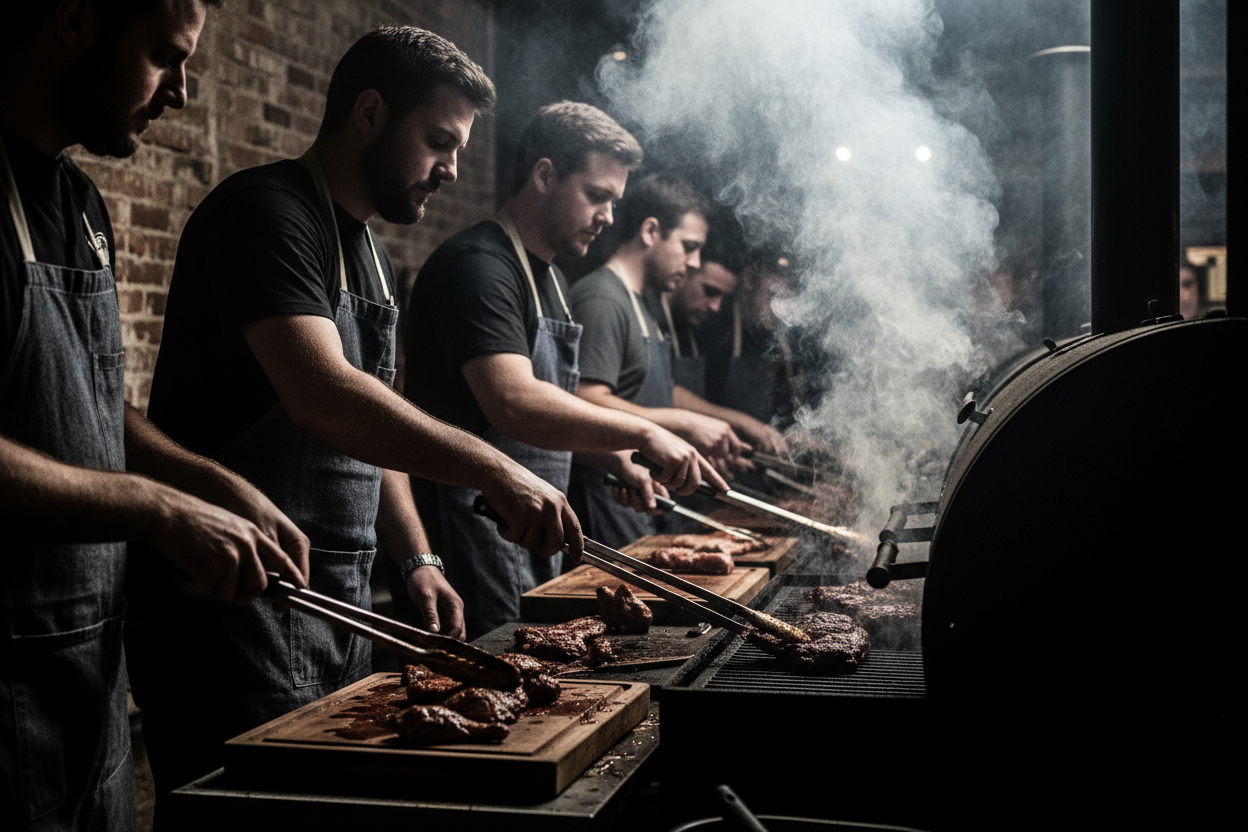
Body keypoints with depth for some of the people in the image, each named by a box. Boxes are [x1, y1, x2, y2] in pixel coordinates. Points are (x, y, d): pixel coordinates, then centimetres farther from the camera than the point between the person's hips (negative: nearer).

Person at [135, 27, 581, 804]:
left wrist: (416, 556, 10)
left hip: (338, 608, 9)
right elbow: (320, 396, -28)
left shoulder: (370, 254, 17)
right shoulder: (266, 211, -13)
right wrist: (494, 471, -31)